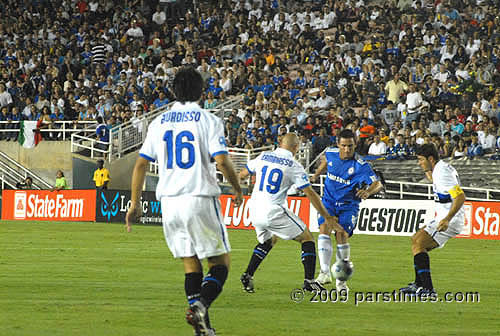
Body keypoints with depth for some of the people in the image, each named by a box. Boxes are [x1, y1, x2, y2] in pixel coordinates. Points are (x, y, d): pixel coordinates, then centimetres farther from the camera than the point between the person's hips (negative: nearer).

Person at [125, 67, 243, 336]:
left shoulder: (158, 123, 10)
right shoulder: (208, 120, -3)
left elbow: (141, 164, 9)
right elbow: (222, 161, -12)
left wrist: (135, 202, 16)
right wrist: (237, 189, 5)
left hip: (169, 202, 4)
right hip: (200, 199, -4)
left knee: (191, 264, 10)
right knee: (220, 261, 4)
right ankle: (201, 303, -23)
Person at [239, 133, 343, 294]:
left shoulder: (263, 157, 8)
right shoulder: (294, 166, -5)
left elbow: (242, 175, 22)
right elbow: (310, 194, -6)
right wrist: (328, 218, -1)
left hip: (254, 210, 6)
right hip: (274, 211, -6)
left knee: (268, 240, 32)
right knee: (307, 238, 9)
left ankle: (248, 275, 18)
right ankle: (309, 281, -1)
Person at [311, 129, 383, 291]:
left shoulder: (361, 166, -20)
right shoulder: (330, 153, -6)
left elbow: (378, 184, -26)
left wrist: (368, 191, -47)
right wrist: (316, 175, 28)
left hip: (348, 205, -3)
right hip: (329, 200, 3)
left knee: (342, 235, -15)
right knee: (324, 228, -21)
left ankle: (341, 280, -1)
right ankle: (325, 272, -27)